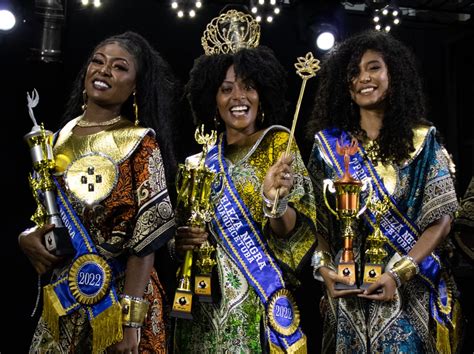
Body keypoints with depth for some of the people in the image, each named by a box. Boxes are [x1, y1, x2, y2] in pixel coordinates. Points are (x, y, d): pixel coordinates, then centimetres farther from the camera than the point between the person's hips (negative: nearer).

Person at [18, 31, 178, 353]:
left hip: (114, 299, -5)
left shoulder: (140, 142, -10)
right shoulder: (62, 137, 5)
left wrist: (131, 322, -20)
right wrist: (26, 237, -6)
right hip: (60, 299, 5)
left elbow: (145, 237, -16)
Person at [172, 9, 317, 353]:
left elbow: (289, 231, -13)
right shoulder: (204, 159, 7)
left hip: (255, 300, -4)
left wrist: (273, 199, -32)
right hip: (203, 300, 4)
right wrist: (182, 240, -6)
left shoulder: (278, 143, -5)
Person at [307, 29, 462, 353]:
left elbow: (441, 218, -6)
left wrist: (400, 272, -16)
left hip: (409, 289, -1)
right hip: (347, 289, 1)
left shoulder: (422, 139, -2)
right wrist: (324, 267, -12)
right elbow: (317, 217, 2)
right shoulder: (329, 143, 2)